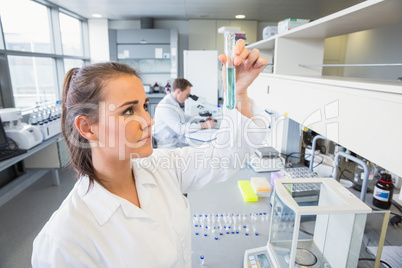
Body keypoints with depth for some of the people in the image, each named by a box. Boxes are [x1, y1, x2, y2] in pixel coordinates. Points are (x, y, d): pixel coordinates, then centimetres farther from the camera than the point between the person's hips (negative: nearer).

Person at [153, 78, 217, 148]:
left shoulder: (174, 103, 10)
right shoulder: (165, 107, -22)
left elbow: (186, 117, 17)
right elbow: (179, 128, -27)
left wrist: (204, 120, 3)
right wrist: (204, 125, -27)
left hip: (176, 140, 9)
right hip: (169, 147, -9)